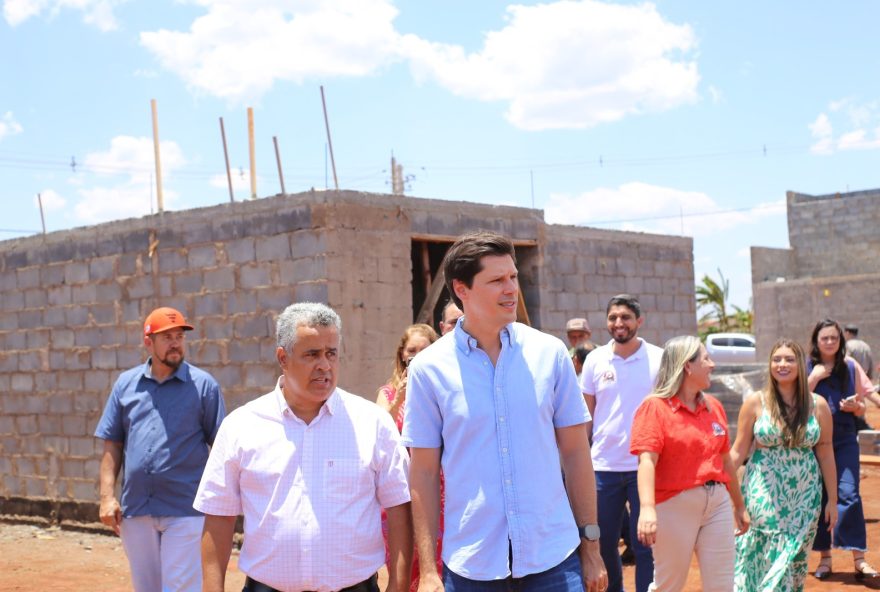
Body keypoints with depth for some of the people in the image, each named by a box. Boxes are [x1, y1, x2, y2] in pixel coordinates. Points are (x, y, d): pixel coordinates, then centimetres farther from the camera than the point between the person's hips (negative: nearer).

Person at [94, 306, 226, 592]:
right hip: (135, 508, 4)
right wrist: (107, 497, 0)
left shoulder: (204, 385, -2)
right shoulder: (126, 383, 7)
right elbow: (112, 445, 9)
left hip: (185, 510, -4)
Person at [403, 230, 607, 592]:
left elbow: (575, 452, 5)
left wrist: (591, 545, 4)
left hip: (554, 559, 1)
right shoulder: (429, 368, -3)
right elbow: (424, 473, 0)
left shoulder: (549, 353, 0)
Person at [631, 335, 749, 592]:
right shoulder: (655, 407, -9)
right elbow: (647, 461, -20)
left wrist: (739, 505, 23)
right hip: (675, 505, -6)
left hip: (718, 503, 6)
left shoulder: (713, 406, 11)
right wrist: (647, 508, -33)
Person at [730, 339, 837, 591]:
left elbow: (826, 454, 7)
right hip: (764, 494, -2)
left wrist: (833, 500, 9)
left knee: (795, 559, 5)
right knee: (770, 557, -7)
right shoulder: (755, 402, -3)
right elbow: (738, 451, -1)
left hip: (805, 496, 2)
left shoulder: (818, 405, 2)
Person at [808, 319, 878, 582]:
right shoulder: (807, 367, 2)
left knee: (849, 494, -11)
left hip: (844, 440, 0)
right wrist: (815, 377, -14)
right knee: (818, 497, 4)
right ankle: (824, 557, 16)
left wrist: (856, 405, -11)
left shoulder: (850, 367, 5)